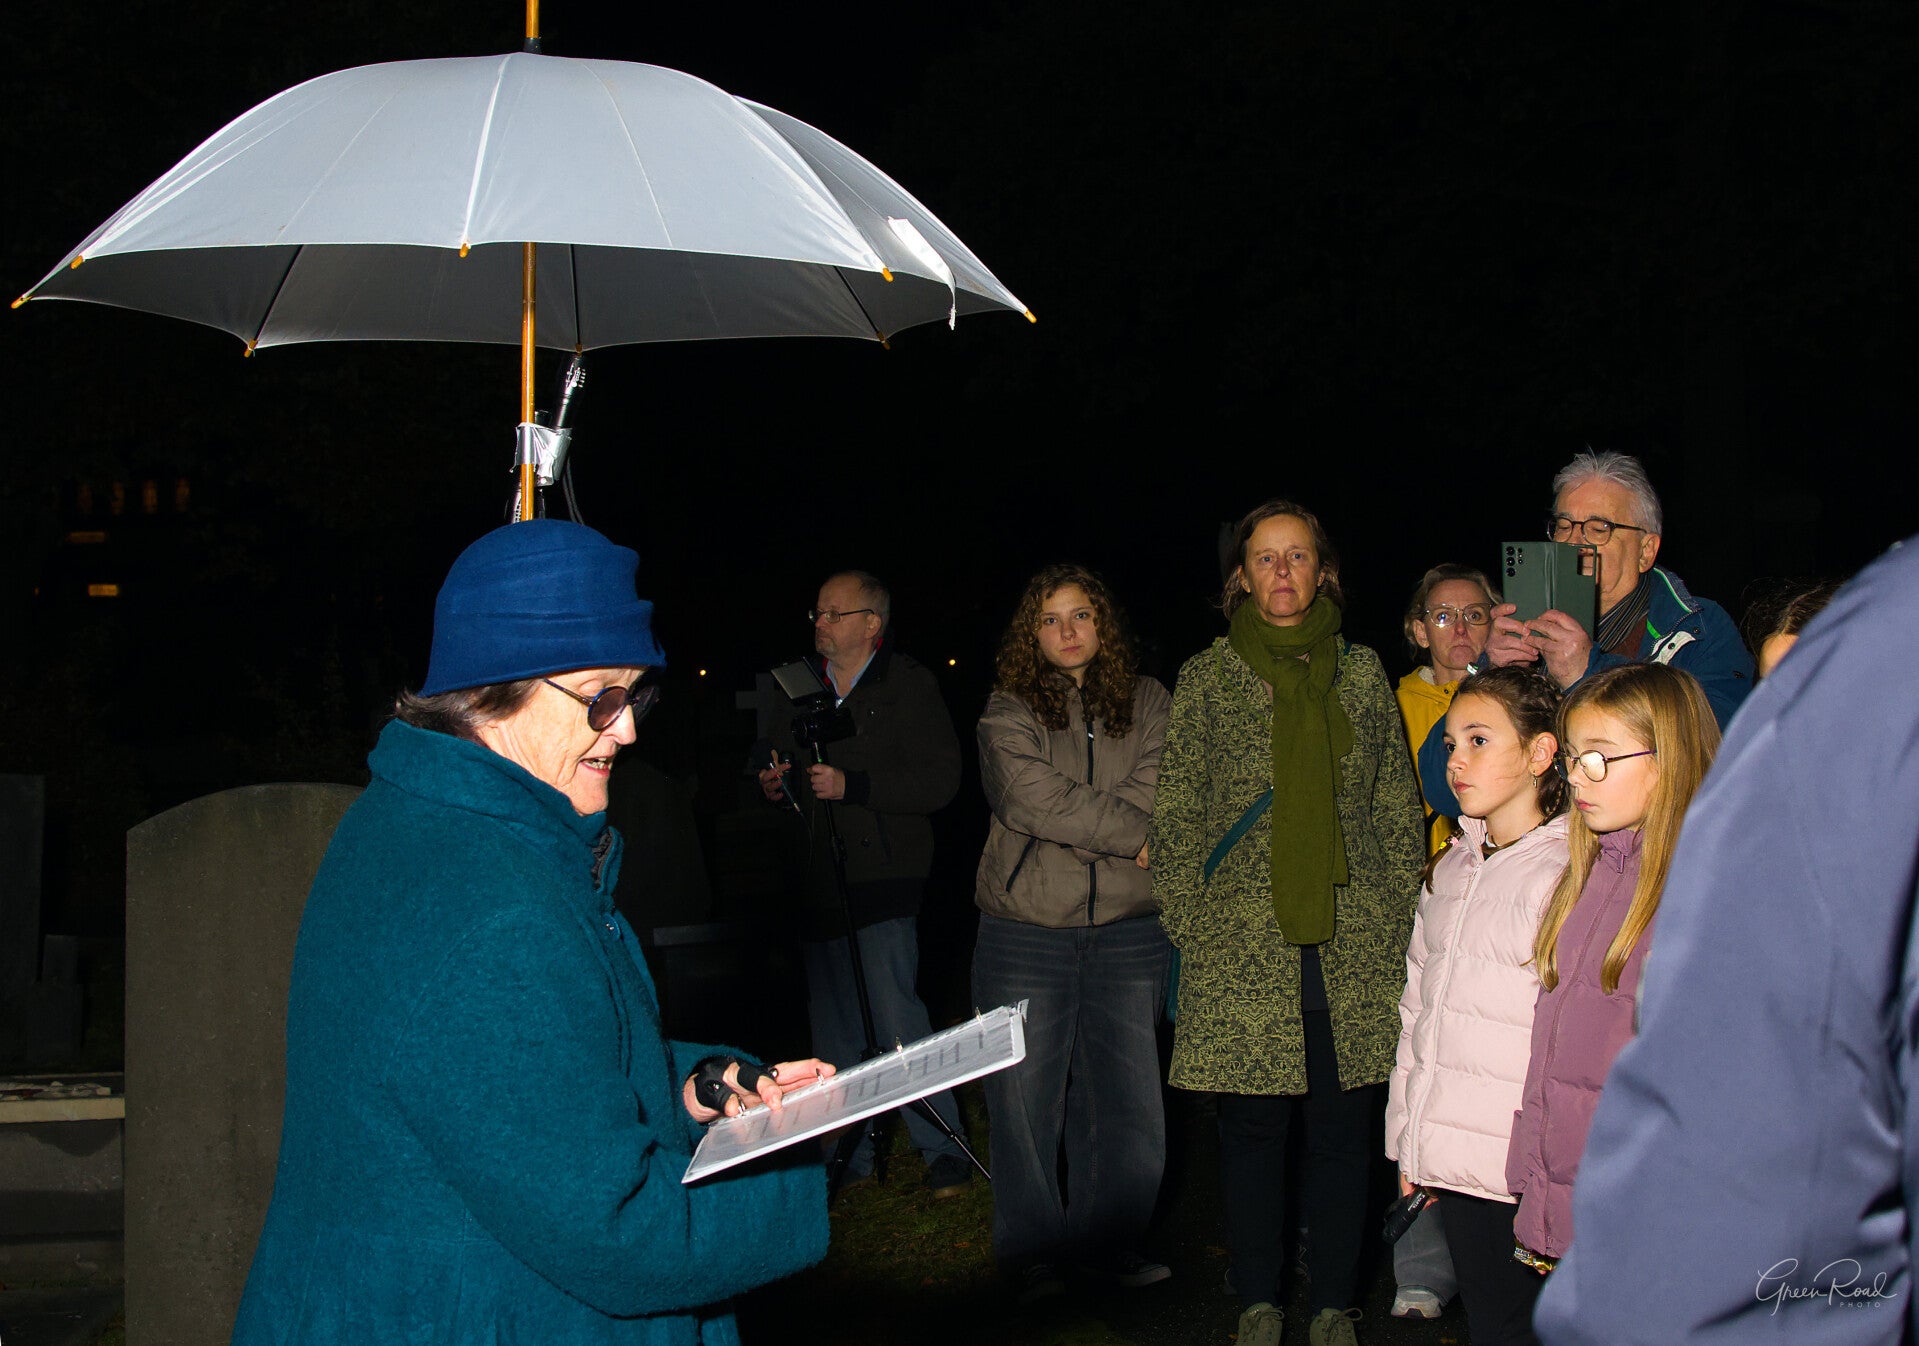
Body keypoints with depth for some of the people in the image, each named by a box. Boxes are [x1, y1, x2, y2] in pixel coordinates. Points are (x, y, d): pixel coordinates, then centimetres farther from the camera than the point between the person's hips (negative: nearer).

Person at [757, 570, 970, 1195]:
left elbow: (940, 779, -13)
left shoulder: (908, 685, -3)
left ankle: (944, 1149, -2)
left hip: (882, 880, -6)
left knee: (896, 1021, -13)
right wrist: (777, 784, 5)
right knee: (833, 1027, 10)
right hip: (818, 880, 6)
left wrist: (852, 785, -20)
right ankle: (850, 1154, 20)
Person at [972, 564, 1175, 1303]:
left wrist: (1081, 830, -16)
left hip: (1127, 929, 2)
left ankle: (1111, 1243, 19)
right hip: (1027, 931, -2)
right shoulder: (1008, 712, 2)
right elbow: (1036, 799, -12)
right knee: (1027, 1096, 2)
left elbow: (1156, 792, -3)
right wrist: (1137, 835, -12)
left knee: (1126, 1097, 4)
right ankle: (1032, 1256, 15)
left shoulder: (1147, 704, 10)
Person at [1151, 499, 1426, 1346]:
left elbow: (1398, 807, 13)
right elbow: (1176, 815, 5)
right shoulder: (1207, 678, 5)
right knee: (1253, 1127, 3)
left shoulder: (1361, 673, 10)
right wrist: (1191, 927, -2)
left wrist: (1399, 920, 6)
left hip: (1354, 947, 1)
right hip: (1244, 948, -1)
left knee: (1343, 1128, 3)